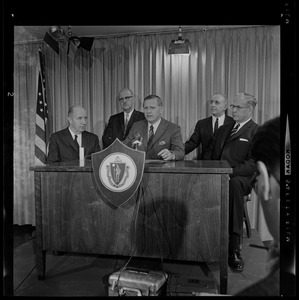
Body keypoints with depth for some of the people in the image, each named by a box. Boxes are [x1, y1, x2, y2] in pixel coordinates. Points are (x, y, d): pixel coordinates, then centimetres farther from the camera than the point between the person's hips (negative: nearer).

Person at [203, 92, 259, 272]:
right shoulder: (224, 129, 25)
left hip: (240, 178, -4)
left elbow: (252, 165, -7)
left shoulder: (258, 132, 5)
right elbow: (210, 153, 22)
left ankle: (234, 249, -30)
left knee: (234, 184, -38)